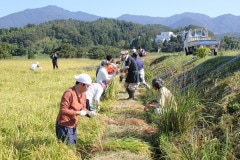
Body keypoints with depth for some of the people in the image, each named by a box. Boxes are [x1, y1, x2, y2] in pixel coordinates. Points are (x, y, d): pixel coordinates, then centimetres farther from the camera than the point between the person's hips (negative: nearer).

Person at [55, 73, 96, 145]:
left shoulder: (83, 94, 6)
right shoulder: (69, 93, -20)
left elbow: (83, 108, 16)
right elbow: (63, 110, -23)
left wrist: (89, 113, -4)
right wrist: (78, 113, -24)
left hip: (73, 126, 8)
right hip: (64, 126, -8)